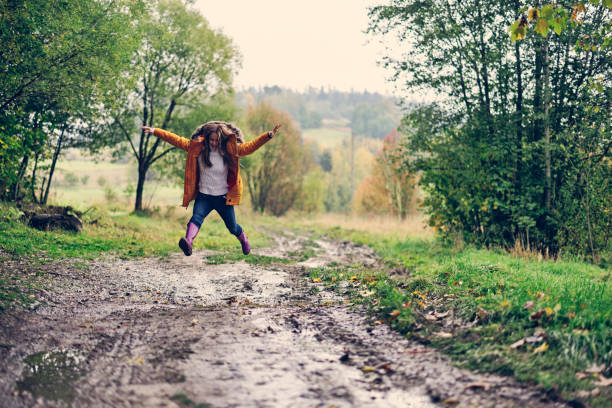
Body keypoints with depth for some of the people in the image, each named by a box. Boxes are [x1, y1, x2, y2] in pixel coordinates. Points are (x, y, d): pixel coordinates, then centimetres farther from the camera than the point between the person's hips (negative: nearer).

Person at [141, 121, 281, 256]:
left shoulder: (230, 149, -5)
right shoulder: (197, 147, -4)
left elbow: (249, 146, -10)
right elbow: (177, 140, -2)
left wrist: (269, 135, -22)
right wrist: (155, 131, -5)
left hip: (223, 197, 0)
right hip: (203, 196, 0)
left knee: (232, 227, 14)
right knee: (196, 217, -28)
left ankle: (244, 240, 46)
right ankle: (188, 243, -50)